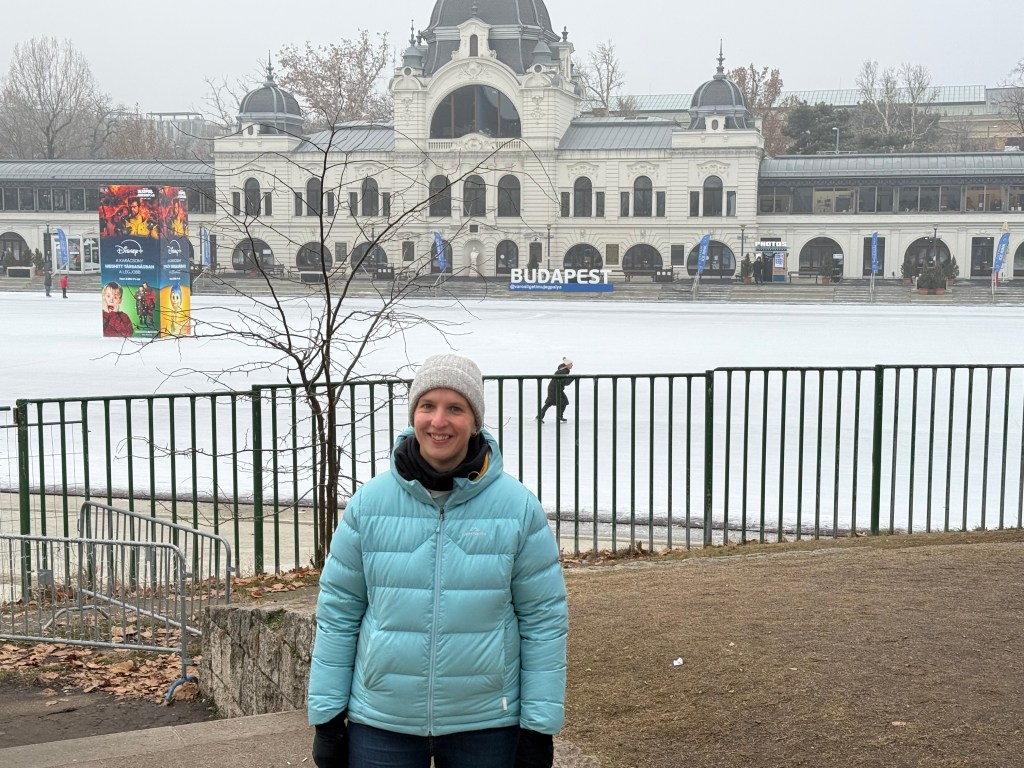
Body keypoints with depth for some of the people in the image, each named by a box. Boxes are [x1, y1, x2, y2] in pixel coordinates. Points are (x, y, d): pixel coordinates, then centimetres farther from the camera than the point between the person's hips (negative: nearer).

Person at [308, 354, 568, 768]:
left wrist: (539, 726, -4)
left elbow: (543, 620, -3)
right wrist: (327, 718, 1)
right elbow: (337, 613, 1)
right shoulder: (368, 504, -4)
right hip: (379, 723, 1)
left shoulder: (518, 507, -6)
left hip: (485, 725, 0)